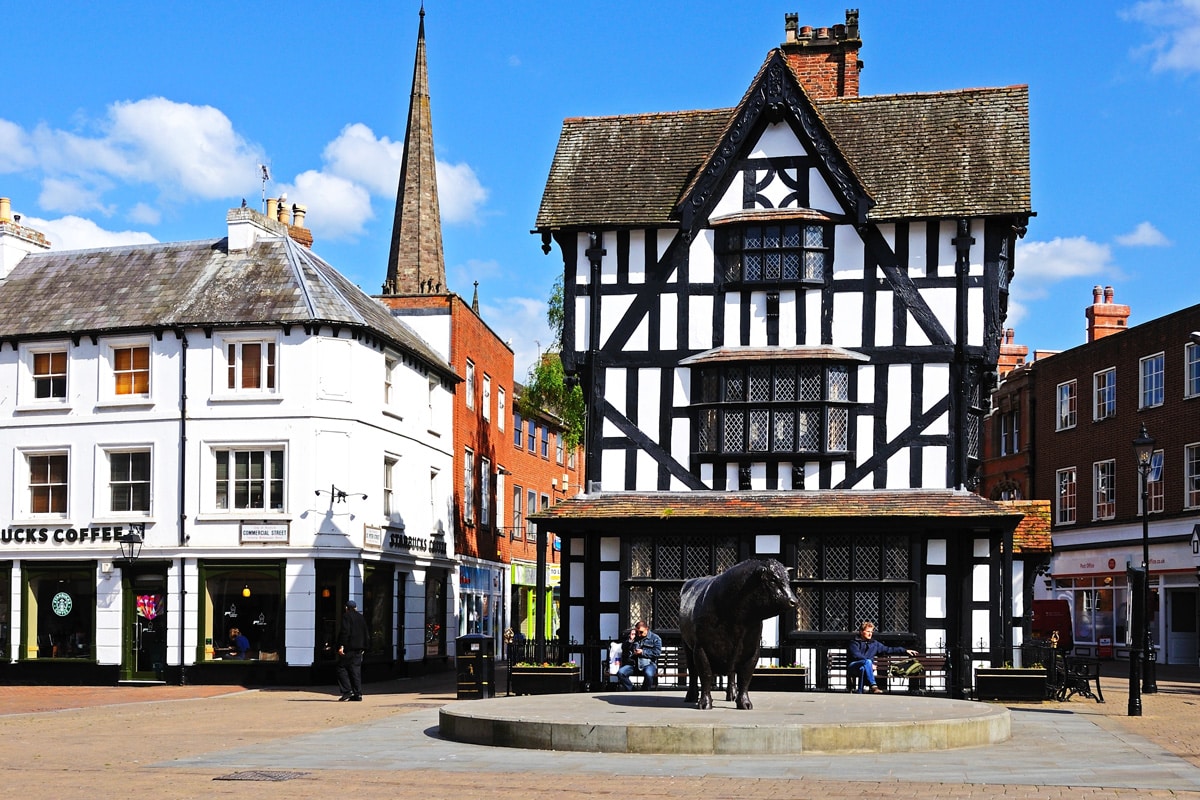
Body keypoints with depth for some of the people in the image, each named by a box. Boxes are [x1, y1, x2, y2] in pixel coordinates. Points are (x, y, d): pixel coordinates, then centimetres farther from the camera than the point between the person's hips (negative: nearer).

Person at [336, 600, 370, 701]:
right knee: (356, 671, 6)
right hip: (358, 649, 7)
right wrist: (363, 648, 21)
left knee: (342, 668, 0)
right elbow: (365, 635, 17)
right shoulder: (361, 618, 16)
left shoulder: (346, 616, -5)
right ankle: (357, 694, 2)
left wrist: (341, 646, -19)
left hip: (348, 648, -7)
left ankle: (347, 691, -11)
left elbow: (345, 632, -16)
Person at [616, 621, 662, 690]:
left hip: (648, 664, -3)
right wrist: (630, 640, -2)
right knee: (620, 673, -24)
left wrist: (643, 652, -9)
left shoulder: (655, 638, 7)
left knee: (648, 674, -38)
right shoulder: (633, 637, 18)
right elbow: (624, 649, 14)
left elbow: (657, 652, -4)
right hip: (633, 663, 3)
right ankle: (631, 692, -8)